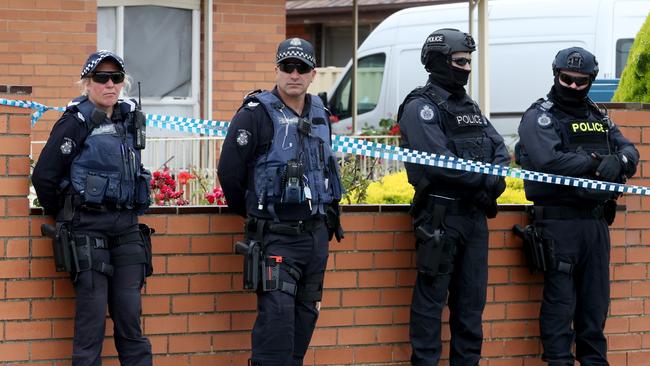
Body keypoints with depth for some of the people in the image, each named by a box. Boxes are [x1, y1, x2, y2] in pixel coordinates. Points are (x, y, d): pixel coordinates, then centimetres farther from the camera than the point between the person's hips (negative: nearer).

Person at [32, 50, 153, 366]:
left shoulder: (129, 119, 12)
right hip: (89, 230, -6)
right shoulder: (77, 122, -7)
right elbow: (44, 176, -7)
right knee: (92, 314, -5)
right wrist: (62, 215, 4)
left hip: (127, 229, 6)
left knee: (130, 314, 5)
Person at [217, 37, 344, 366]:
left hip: (317, 234, 7)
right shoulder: (256, 114, -9)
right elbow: (229, 170, -10)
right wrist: (249, 211, 2)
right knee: (277, 316, -16)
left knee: (305, 315, 9)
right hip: (276, 236, -7)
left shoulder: (320, 116, 13)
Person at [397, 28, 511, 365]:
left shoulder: (470, 108, 18)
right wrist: (485, 180, -14)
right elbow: (438, 161, -20)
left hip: (475, 214, 8)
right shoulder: (421, 107, -8)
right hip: (440, 216, -8)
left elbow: (500, 149, 11)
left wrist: (495, 179, -10)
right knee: (431, 297, -3)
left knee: (472, 299, 11)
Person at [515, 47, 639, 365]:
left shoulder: (599, 118, 18)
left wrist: (619, 161, -17)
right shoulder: (539, 117, -3)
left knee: (596, 297, 11)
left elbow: (630, 152, 8)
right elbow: (548, 161, -20)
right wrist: (596, 164, -17)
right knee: (560, 297, -5)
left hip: (596, 220, 6)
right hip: (559, 218, -6)